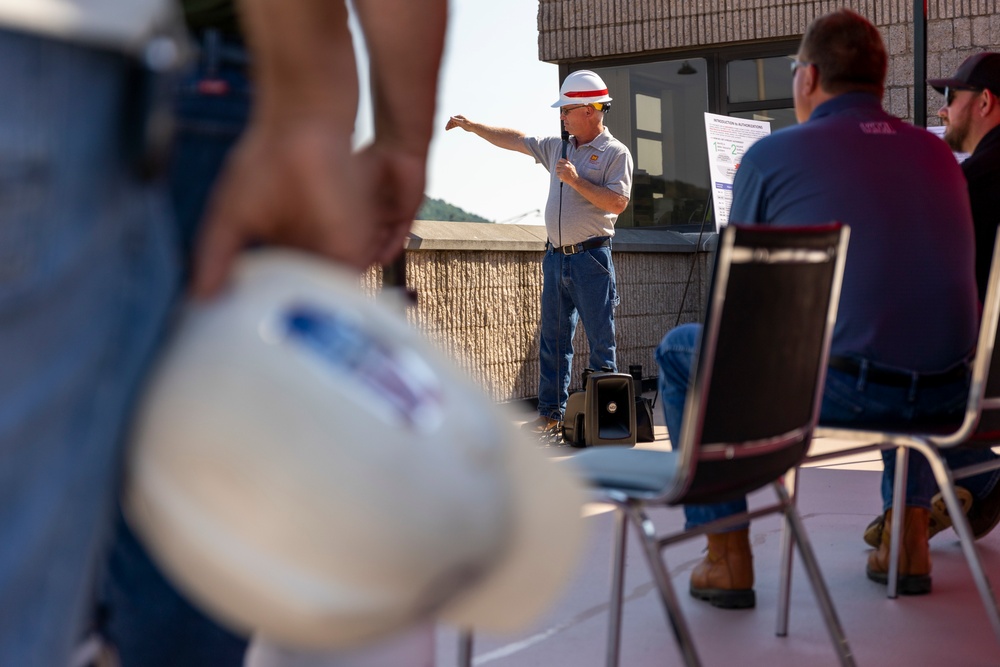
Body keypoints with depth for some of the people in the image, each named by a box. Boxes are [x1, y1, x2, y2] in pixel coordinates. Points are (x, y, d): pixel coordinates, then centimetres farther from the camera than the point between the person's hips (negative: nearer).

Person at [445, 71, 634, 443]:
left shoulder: (615, 153, -5)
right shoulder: (558, 148, 15)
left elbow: (617, 203, -16)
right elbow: (513, 140, 25)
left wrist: (575, 180, -17)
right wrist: (471, 126, 25)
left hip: (591, 259, -7)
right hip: (556, 258, 7)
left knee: (600, 343, -3)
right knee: (553, 341, 8)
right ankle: (551, 416, 13)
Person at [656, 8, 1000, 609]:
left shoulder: (772, 155, 0)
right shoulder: (938, 153, 13)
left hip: (835, 389, -5)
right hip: (948, 396, 6)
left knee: (681, 352, 18)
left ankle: (728, 558, 17)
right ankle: (909, 537, 34)